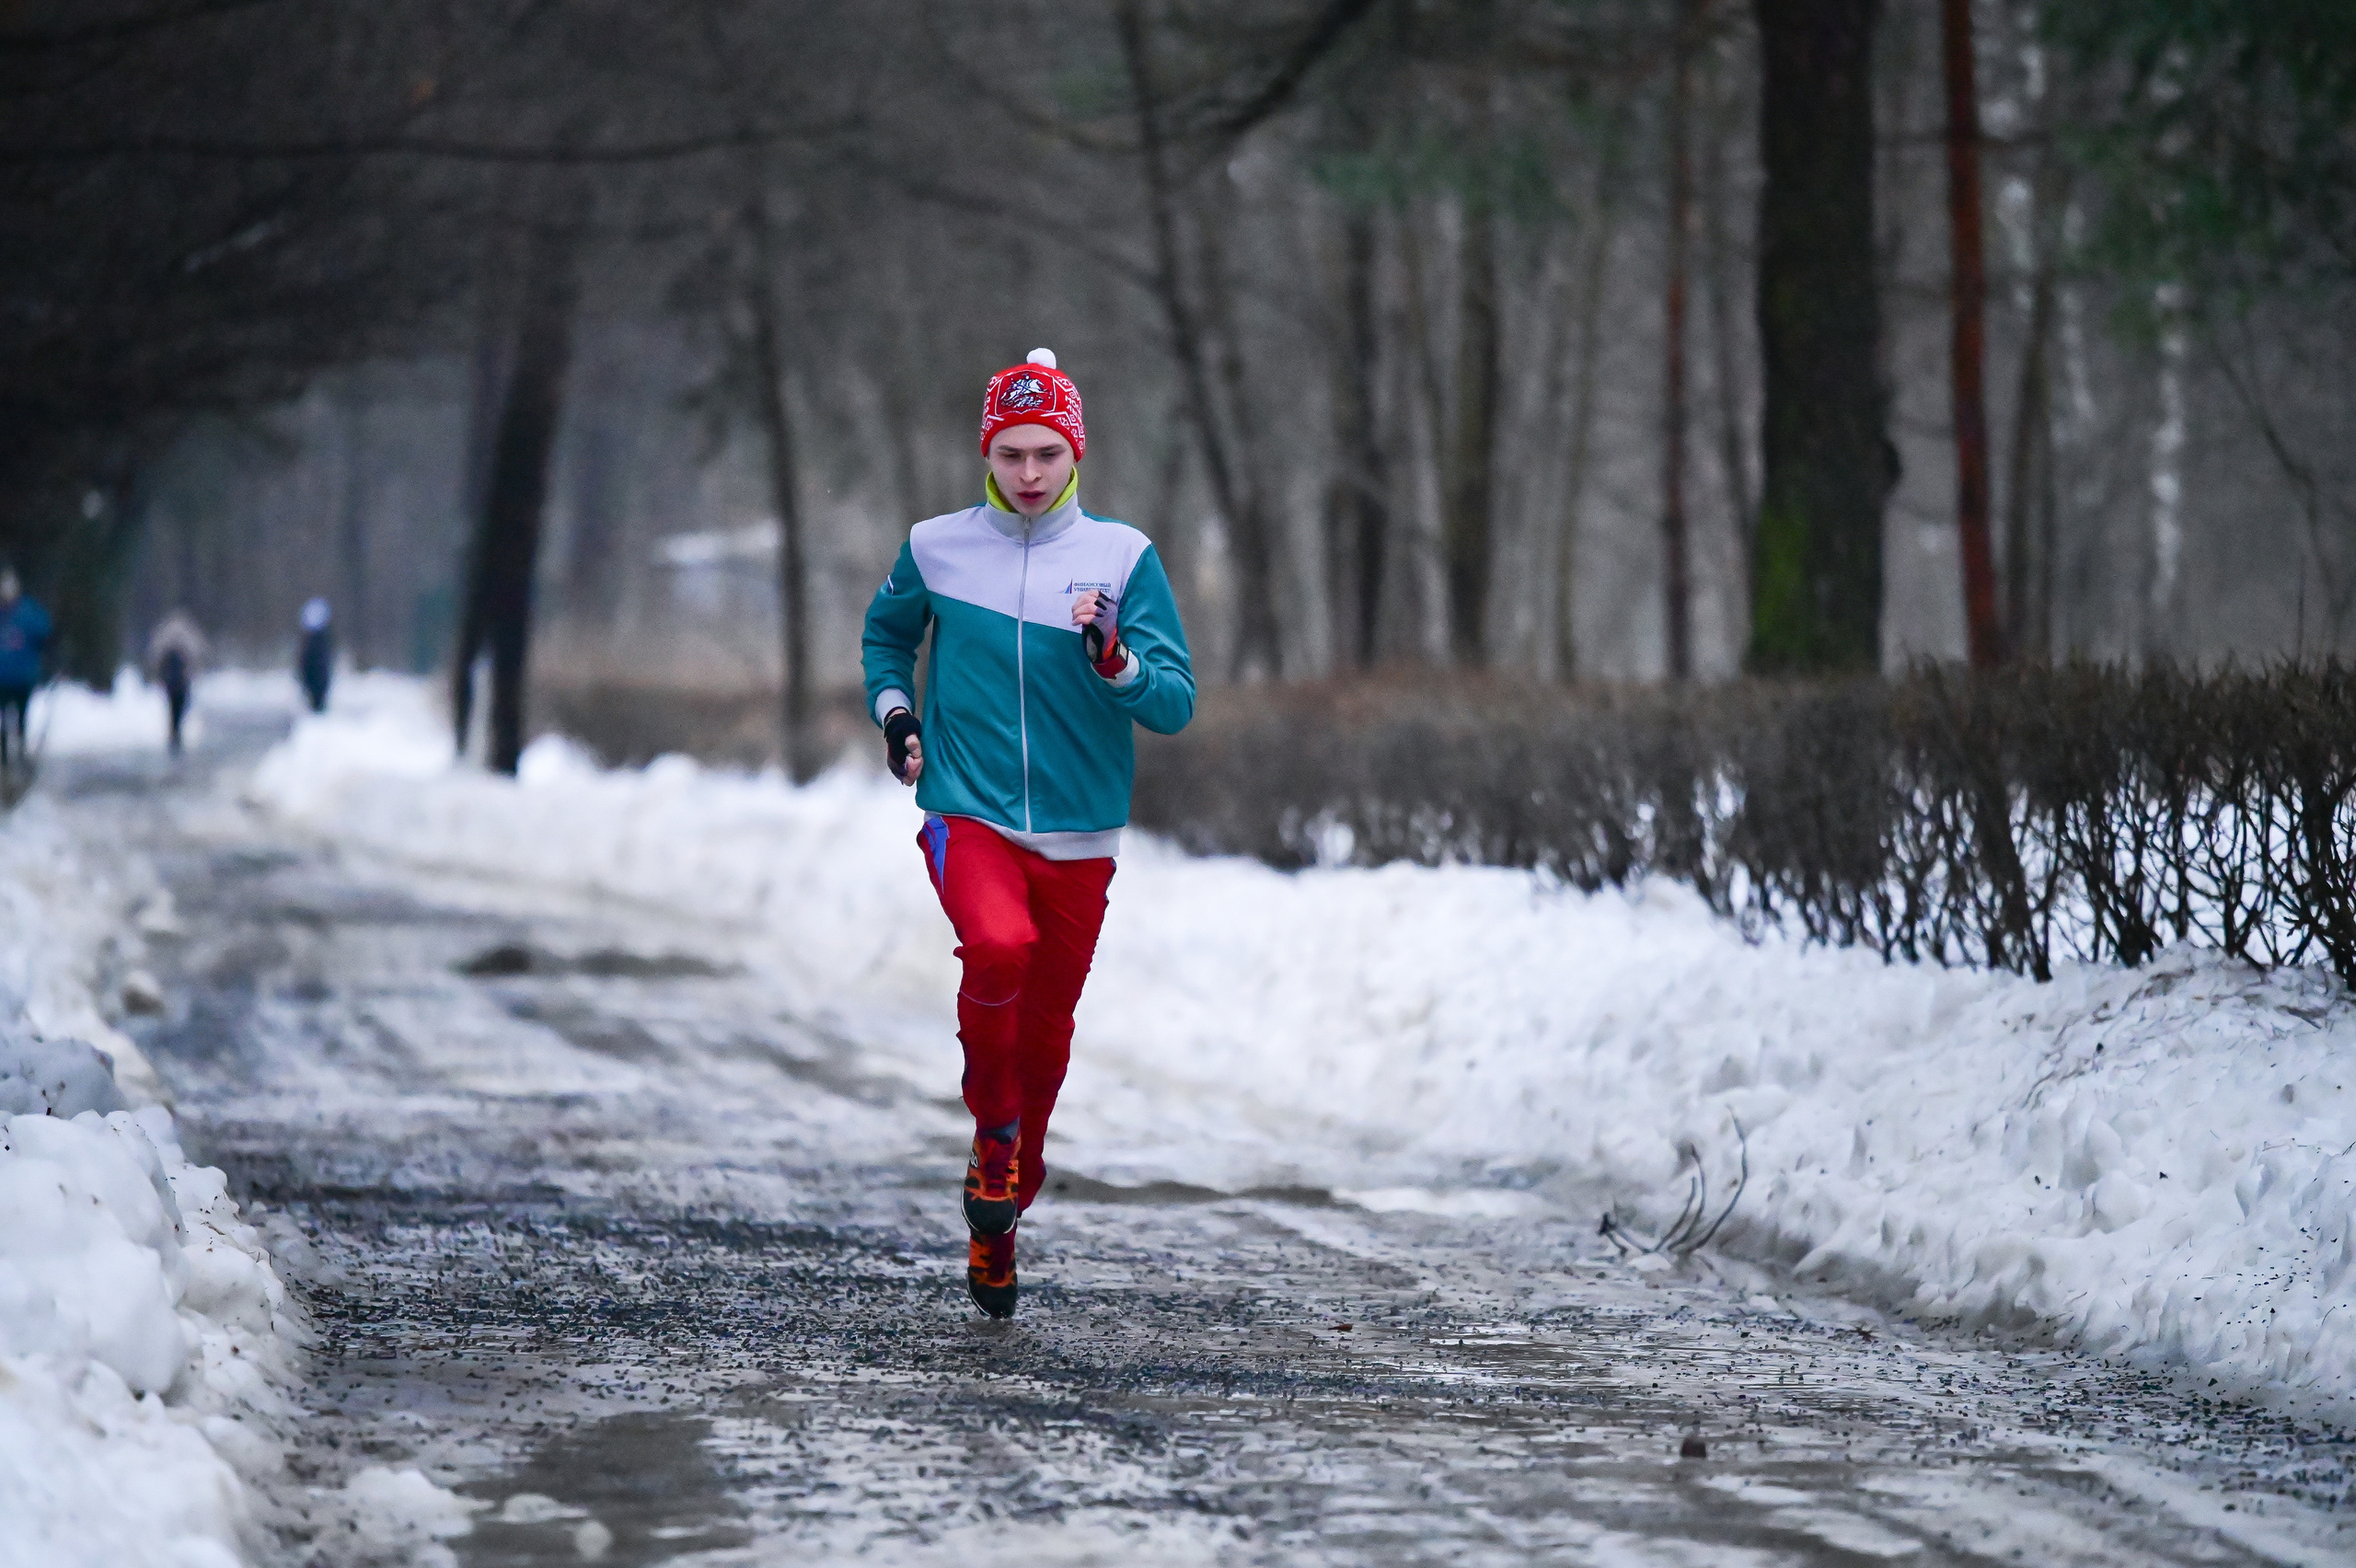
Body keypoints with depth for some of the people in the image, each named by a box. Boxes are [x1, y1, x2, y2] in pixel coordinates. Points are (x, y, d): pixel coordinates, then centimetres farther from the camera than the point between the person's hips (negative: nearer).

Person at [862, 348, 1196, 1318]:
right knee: (998, 945, -33)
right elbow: (885, 634, 23)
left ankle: (997, 1227, 32)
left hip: (1078, 837, 2)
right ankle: (992, 1129, -7)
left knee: (1046, 1036, 10)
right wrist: (893, 708, 5)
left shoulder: (1123, 557, -2)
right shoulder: (936, 548, 1)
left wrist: (1113, 661, -23)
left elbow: (1175, 707, -4)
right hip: (967, 815, -2)